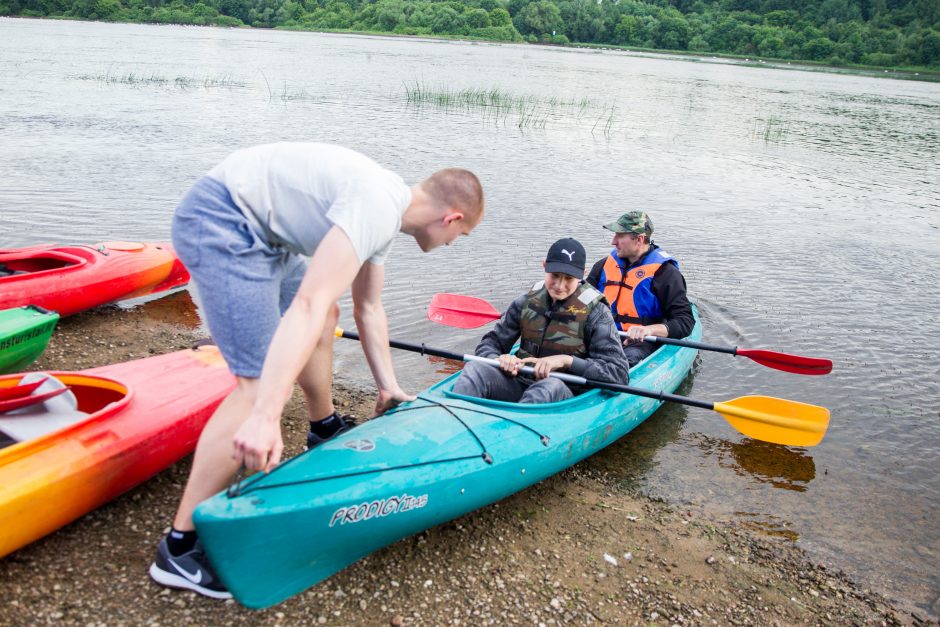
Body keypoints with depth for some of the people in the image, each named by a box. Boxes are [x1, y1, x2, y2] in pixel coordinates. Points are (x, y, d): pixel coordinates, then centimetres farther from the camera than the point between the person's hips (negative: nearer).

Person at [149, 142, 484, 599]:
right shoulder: (377, 206, -21)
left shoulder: (385, 215, 11)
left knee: (326, 317, 24)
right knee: (261, 384, -14)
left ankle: (325, 431, 46)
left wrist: (388, 387, 26)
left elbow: (368, 308, 22)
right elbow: (306, 306, -32)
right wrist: (265, 416, -37)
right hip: (221, 221, -11)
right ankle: (180, 548, -5)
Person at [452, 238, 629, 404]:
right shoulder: (527, 302, 6)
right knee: (475, 368, -23)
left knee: (551, 385, -38)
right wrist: (499, 359, -15)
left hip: (563, 394, -3)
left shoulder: (595, 312, -5)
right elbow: (489, 343, 10)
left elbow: (620, 372, -11)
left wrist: (567, 360, -21)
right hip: (519, 383, 4)